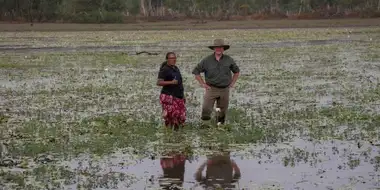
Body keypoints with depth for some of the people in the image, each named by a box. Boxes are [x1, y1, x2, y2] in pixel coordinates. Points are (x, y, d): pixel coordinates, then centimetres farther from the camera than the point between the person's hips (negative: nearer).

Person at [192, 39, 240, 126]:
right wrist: (203, 84, 0)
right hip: (211, 89, -2)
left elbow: (237, 71, 19)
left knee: (223, 111, 9)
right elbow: (196, 71, 4)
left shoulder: (229, 60, 3)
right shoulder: (207, 60, -4)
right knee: (206, 109, -15)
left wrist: (232, 83, 9)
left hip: (225, 89, 2)